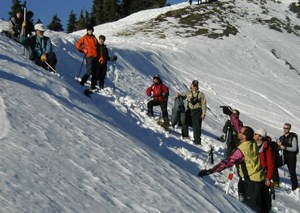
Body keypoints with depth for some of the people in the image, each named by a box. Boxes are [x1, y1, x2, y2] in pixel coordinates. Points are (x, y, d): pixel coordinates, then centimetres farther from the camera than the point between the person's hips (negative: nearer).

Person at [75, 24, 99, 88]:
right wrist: (83, 50, -2)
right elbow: (77, 45, 4)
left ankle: (93, 85, 8)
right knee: (90, 71, -16)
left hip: (95, 57, 5)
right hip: (89, 56, -5)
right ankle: (82, 82, -3)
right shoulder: (84, 38, 2)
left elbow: (98, 48, 17)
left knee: (95, 72, 3)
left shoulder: (94, 38, 16)